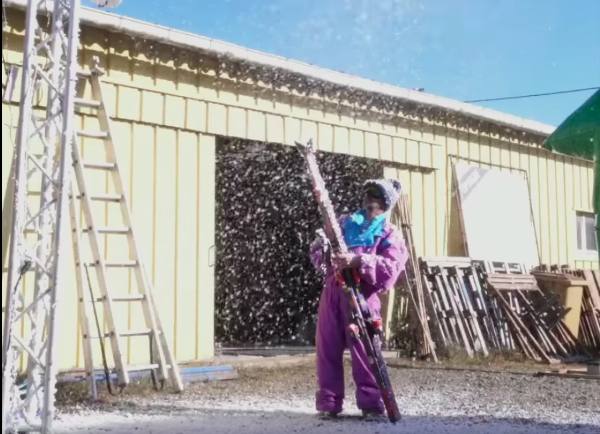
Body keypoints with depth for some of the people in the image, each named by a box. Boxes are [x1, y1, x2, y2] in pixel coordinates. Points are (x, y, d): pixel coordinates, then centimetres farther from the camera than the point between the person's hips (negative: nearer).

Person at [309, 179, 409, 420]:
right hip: (332, 290, 4)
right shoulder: (344, 223, 17)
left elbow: (391, 268, -13)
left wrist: (358, 260, -25)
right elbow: (316, 257, 15)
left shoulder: (390, 235, 5)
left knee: (364, 350, -5)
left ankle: (371, 403, 4)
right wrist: (321, 245, -9)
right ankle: (328, 403, 12)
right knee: (327, 348, 4)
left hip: (362, 294, -4)